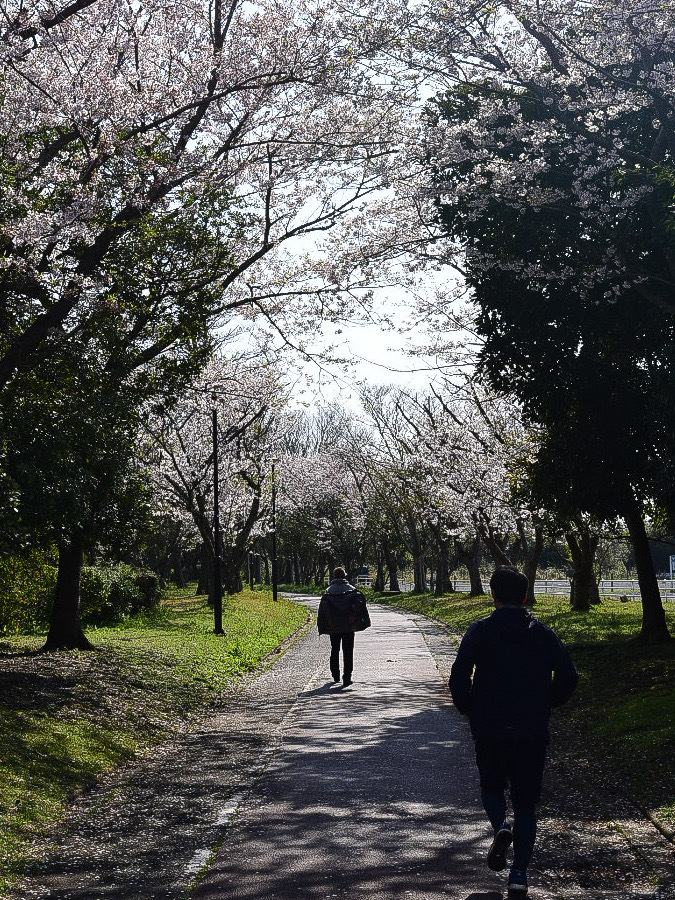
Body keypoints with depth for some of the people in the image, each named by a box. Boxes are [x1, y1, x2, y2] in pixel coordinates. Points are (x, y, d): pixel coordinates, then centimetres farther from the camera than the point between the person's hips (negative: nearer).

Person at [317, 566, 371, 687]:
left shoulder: (329, 590, 5)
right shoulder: (351, 588, 5)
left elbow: (324, 602, -14)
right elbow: (359, 599, -13)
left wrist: (328, 619, -14)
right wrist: (355, 616, -13)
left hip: (334, 626, 1)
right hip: (348, 626, -1)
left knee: (335, 650, 18)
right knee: (348, 652, 1)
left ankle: (335, 675, 23)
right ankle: (347, 678, -7)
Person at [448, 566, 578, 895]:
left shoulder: (480, 631, -2)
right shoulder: (543, 633, 4)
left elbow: (459, 674, -13)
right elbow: (568, 675, -2)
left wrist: (468, 708, 4)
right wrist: (545, 704, 13)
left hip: (489, 729, -1)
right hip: (532, 732, 1)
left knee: (491, 786, 21)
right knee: (525, 802, 10)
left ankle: (501, 826, -8)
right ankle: (519, 873, 2)